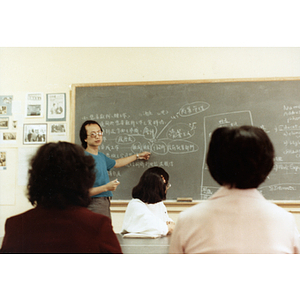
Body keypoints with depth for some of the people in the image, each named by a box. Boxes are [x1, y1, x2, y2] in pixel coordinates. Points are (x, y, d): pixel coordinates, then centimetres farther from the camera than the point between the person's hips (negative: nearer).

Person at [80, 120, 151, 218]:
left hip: (105, 205, 9)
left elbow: (115, 163, 36)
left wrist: (138, 156, 44)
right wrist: (106, 187, -18)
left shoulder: (101, 156, 14)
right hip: (94, 205, -9)